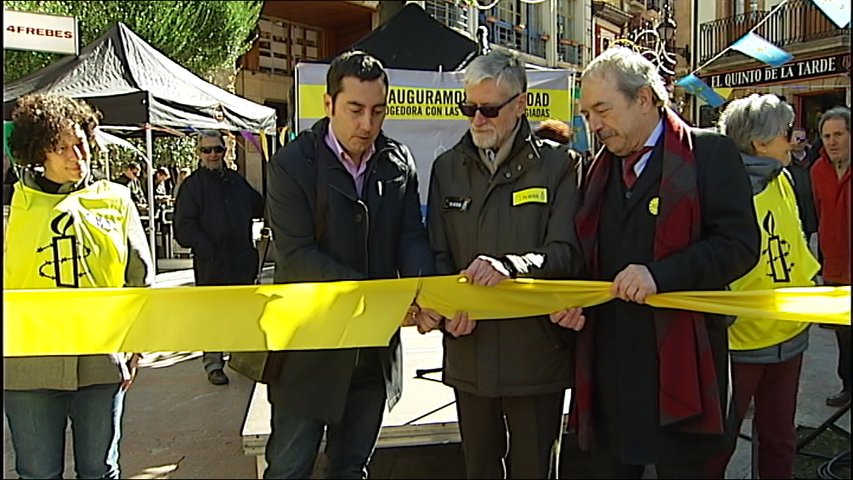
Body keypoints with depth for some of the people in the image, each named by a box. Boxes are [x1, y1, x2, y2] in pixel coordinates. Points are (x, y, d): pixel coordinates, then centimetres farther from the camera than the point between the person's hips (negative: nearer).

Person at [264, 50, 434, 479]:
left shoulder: (399, 162, 4)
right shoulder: (292, 164, -10)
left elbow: (411, 237, 1)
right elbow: (296, 256, -17)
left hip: (375, 348, 4)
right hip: (310, 347, -4)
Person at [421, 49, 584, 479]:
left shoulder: (559, 165, -2)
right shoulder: (447, 168, 9)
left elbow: (566, 252, -10)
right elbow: (438, 254, 6)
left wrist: (510, 265, -29)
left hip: (536, 352, -3)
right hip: (469, 353, 4)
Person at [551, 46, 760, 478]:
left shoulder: (710, 154, -3)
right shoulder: (599, 168, 14)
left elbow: (741, 243, -11)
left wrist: (660, 274, -21)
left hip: (681, 364, -5)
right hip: (608, 363, 5)